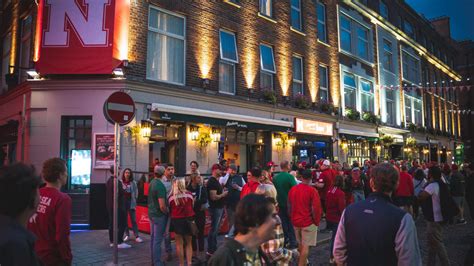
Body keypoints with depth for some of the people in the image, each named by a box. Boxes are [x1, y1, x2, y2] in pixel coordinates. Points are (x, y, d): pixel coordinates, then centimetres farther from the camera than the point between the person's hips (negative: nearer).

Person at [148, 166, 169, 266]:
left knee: (153, 238, 16)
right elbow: (162, 206, -24)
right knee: (158, 240, -1)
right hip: (159, 215, -9)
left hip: (151, 213, 9)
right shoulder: (160, 185, -22)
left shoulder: (151, 182, 5)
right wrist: (167, 213, -7)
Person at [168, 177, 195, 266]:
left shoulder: (171, 197, -8)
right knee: (189, 243, 14)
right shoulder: (189, 194, -5)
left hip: (176, 220, -1)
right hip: (188, 219, 1)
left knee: (179, 243, 11)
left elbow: (169, 209, 2)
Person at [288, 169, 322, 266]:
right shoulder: (312, 190, -16)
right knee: (305, 246, 3)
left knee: (301, 243, 22)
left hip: (295, 221, 6)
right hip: (308, 222, -6)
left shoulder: (292, 189, 0)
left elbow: (289, 206, 9)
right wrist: (317, 221, -3)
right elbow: (316, 208, -17)